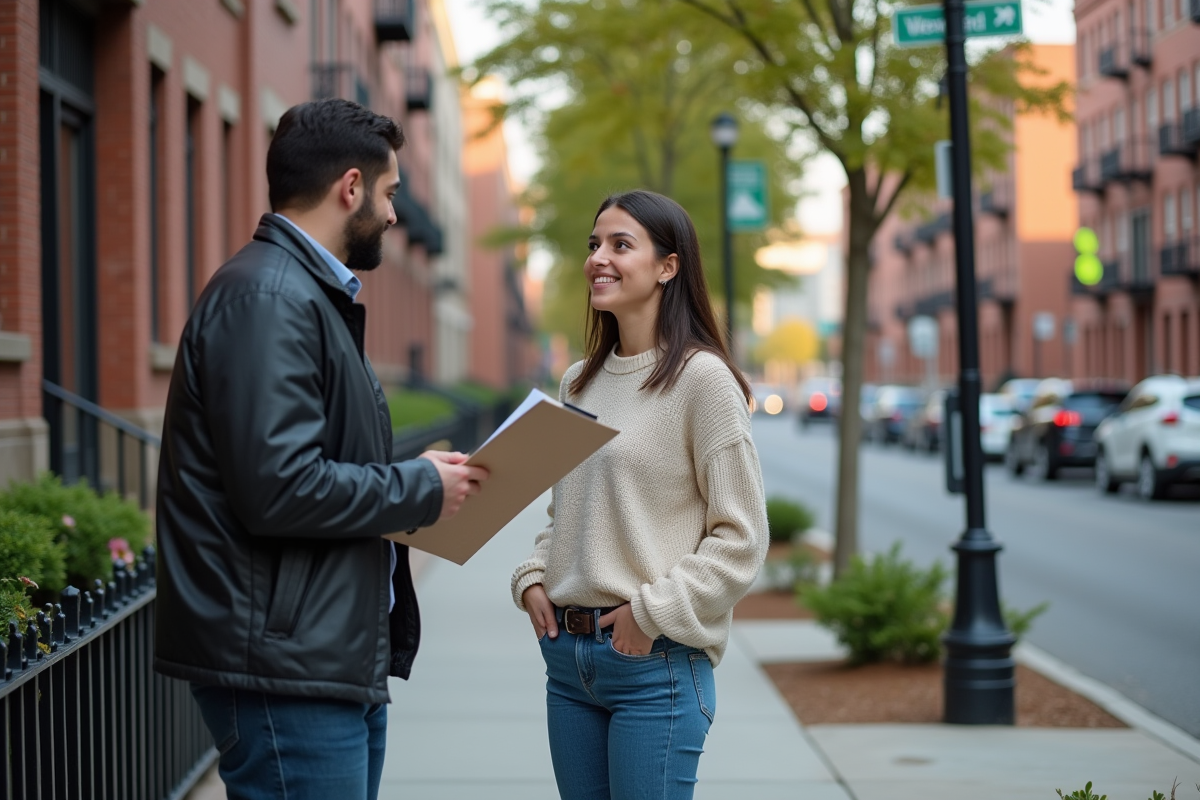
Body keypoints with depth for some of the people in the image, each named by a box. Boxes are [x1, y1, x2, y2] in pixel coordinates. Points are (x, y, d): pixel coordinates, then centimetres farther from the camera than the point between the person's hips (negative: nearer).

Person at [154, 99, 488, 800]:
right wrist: (422, 489, -12)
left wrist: (418, 481, 8)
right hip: (287, 668, -11)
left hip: (345, 661, 11)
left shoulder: (311, 293, 20)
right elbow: (279, 488, -24)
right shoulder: (269, 296, -15)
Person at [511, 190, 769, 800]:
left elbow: (741, 538, -10)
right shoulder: (578, 383, 12)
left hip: (657, 662, -6)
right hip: (567, 658, 7)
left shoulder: (702, 377, -8)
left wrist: (654, 612, -14)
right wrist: (532, 578, 6)